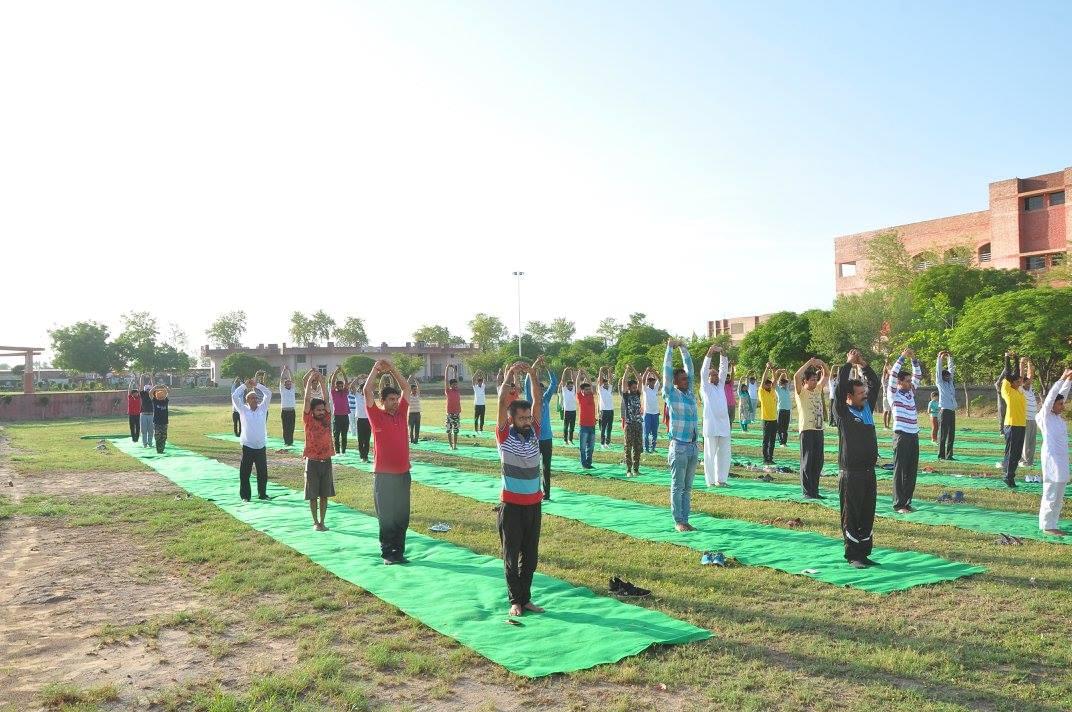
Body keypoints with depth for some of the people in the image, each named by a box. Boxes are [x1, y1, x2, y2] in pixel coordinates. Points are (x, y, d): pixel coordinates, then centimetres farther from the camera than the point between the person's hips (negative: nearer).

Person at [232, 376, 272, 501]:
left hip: (261, 446, 2)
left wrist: (257, 385, -3)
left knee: (262, 472, 9)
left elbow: (268, 394, 0)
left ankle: (262, 494, 21)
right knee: (244, 472, 3)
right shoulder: (243, 410, 2)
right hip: (247, 447, -2)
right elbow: (234, 396, -8)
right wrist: (245, 385, -5)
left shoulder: (262, 409, 6)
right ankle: (245, 495, 13)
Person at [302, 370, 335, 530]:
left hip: (326, 460, 3)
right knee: (313, 495, 4)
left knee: (325, 494, 8)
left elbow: (325, 398, 1)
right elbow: (307, 400, -11)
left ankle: (322, 522, 17)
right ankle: (316, 522, 14)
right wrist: (310, 380, -10)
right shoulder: (308, 420, -4)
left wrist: (321, 381, -4)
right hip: (312, 461, -3)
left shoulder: (326, 418, 4)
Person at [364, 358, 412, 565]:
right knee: (386, 517, 3)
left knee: (402, 516, 9)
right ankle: (387, 553, 12)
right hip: (384, 475, -4)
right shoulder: (377, 416, -4)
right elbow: (367, 391, -13)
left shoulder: (401, 413, 7)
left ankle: (399, 552, 18)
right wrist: (376, 368, -8)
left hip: (403, 473, 5)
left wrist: (392, 368, 3)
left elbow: (405, 387, 9)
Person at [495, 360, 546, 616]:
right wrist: (511, 375, -21)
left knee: (531, 555, 11)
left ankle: (526, 598, 22)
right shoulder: (504, 435, -7)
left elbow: (538, 400, -3)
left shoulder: (534, 432, 4)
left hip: (534, 503, 4)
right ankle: (515, 601, 16)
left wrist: (532, 374, -11)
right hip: (512, 505, -4)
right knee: (511, 555, 5)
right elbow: (503, 402, -18)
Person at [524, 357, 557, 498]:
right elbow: (527, 383, -13)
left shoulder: (546, 400, 6)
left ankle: (546, 492, 15)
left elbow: (554, 383, 2)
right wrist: (534, 366, -18)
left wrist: (547, 368, -6)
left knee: (547, 466, 8)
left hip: (547, 438, 3)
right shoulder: (530, 401, -1)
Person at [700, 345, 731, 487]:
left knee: (724, 454, 8)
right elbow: (703, 371, -11)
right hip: (711, 426, -5)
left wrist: (722, 354, -4)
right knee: (710, 454, -1)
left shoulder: (721, 385, 16)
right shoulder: (705, 388, 2)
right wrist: (709, 354, -18)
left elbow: (724, 369, 8)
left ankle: (722, 479, 17)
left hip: (724, 425, 6)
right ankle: (711, 481, 3)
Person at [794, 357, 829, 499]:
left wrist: (821, 363, 3)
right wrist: (809, 363, -15)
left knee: (818, 461, 8)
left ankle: (815, 491, 15)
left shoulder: (818, 390, 16)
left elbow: (827, 375, 21)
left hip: (819, 429, 7)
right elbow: (796, 376, -20)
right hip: (807, 430, -7)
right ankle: (807, 492, -1)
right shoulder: (801, 392, -2)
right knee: (807, 461, -4)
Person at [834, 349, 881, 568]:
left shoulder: (867, 408, 11)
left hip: (869, 472, 6)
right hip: (850, 474, -6)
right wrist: (849, 363, -9)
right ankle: (853, 556, 8)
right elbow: (840, 386, -17)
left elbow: (875, 385, 13)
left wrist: (863, 365, 4)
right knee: (851, 517, 1)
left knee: (867, 516, 10)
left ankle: (864, 553, 19)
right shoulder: (843, 412, -5)